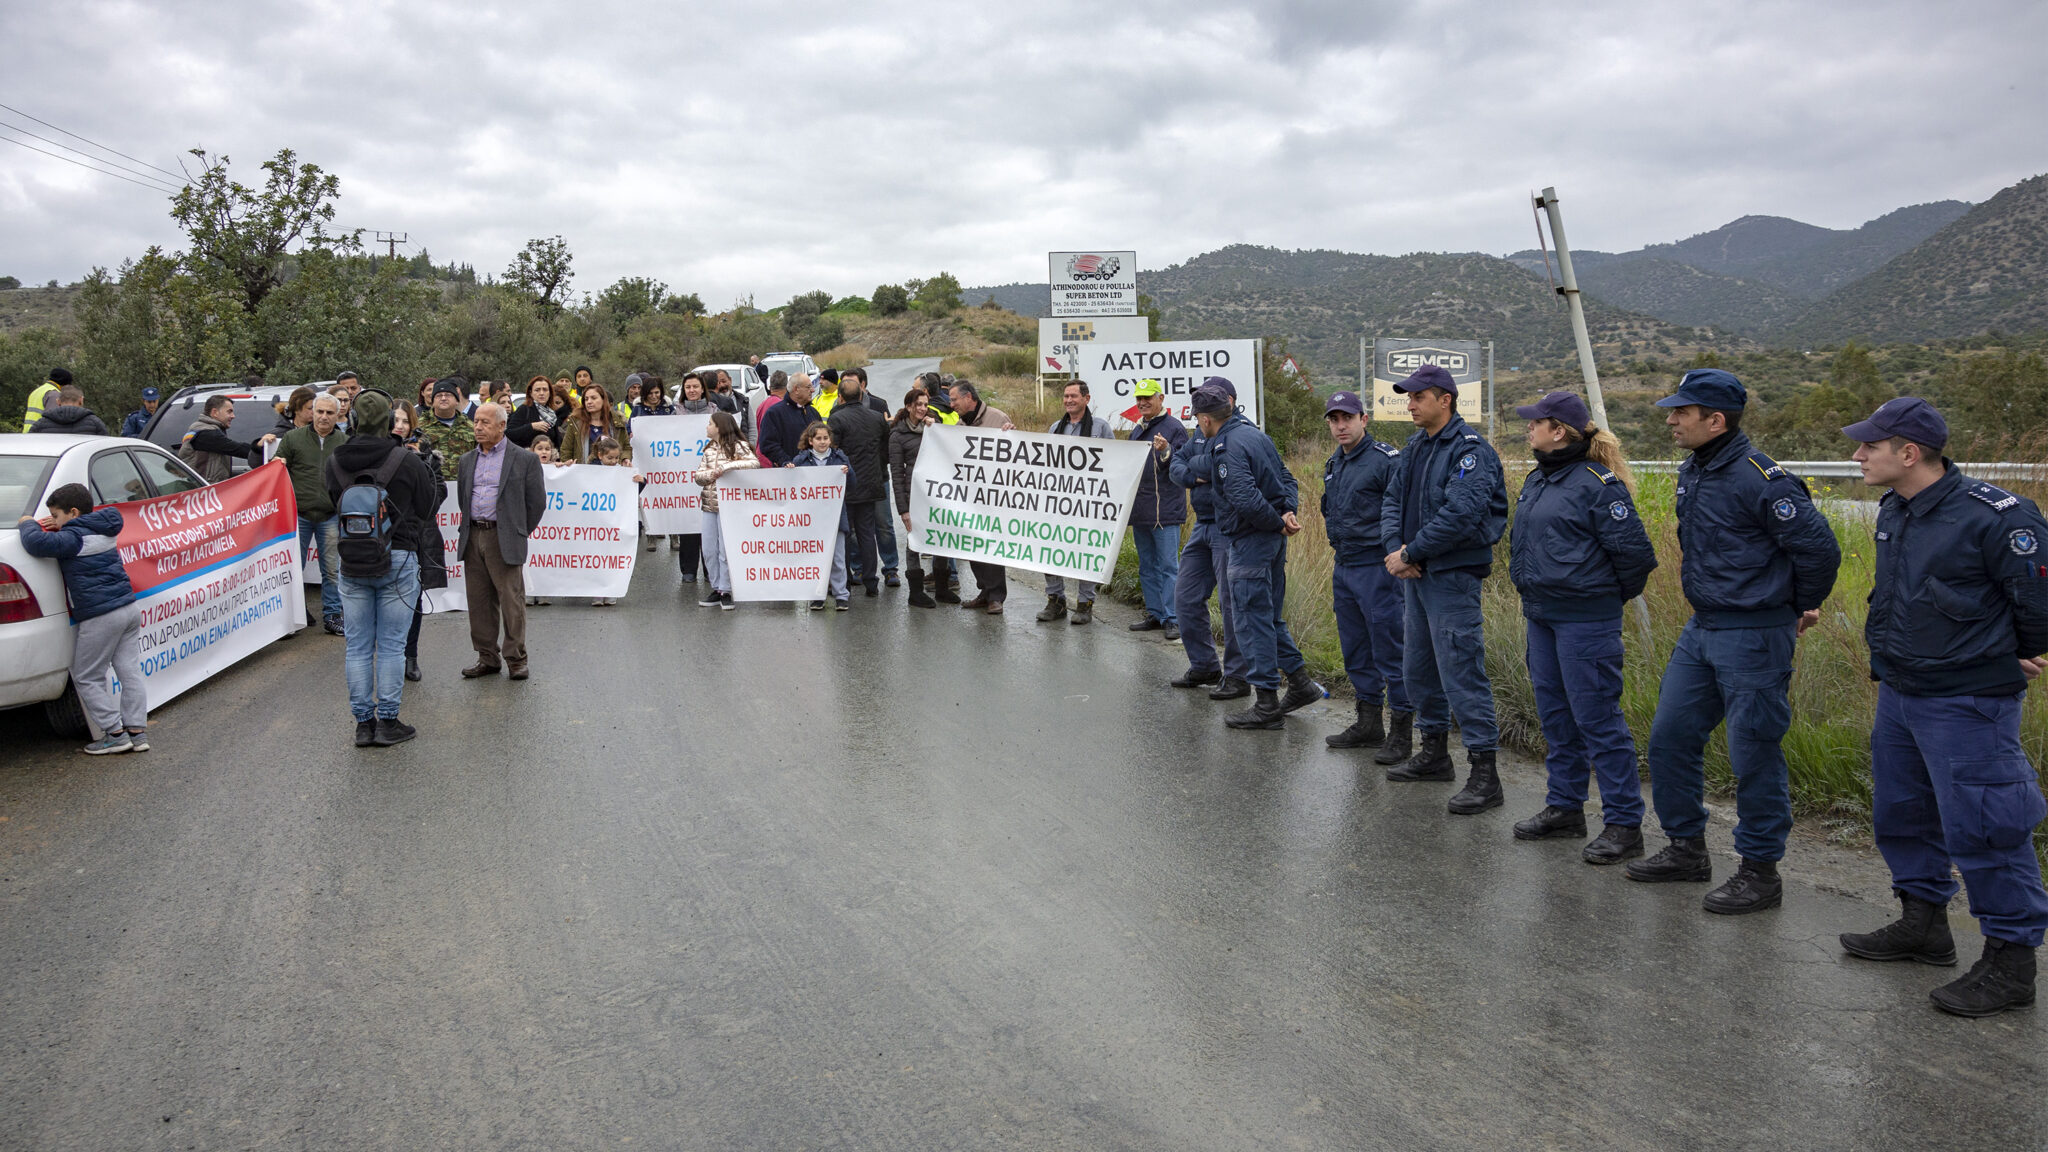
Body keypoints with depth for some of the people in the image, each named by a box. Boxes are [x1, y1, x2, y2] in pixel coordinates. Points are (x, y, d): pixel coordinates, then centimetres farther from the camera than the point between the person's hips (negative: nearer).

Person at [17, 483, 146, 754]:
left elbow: (37, 544, -24)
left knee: (87, 678, 4)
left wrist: (28, 524, -4)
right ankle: (137, 731, 10)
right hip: (129, 609, 8)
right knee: (130, 672, 9)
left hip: (101, 617, -8)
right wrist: (58, 525, 16)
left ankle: (115, 734, 1)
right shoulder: (101, 530, 13)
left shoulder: (74, 537, -12)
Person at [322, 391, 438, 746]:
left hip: (352, 563, 3)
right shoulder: (407, 462, -12)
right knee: (391, 646, 5)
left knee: (358, 647, 10)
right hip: (398, 560, -3)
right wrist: (432, 474, 14)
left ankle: (363, 723, 15)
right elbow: (428, 506, -2)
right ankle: (388, 722, 8)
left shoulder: (335, 462, -2)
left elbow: (335, 503, 12)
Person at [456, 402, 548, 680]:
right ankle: (487, 657, 17)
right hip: (472, 539, 5)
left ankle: (515, 659, 5)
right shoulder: (466, 461, 15)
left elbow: (536, 502, 1)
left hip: (504, 539, -5)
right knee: (479, 601, 7)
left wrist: (518, 534, 4)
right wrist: (469, 530, 17)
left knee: (511, 601, -4)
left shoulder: (524, 459, -1)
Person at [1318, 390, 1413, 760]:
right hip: (1343, 569, 8)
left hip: (1377, 569, -8)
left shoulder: (1387, 460, -11)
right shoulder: (1333, 465, 15)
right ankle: (1369, 723, 24)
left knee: (1389, 650, -5)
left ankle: (1401, 732, 2)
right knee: (1356, 652, 14)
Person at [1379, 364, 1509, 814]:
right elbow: (1392, 501, 12)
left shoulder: (1471, 450, -14)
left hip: (1452, 577, -9)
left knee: (1462, 671, -10)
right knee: (1418, 667, 17)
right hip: (1415, 575, 9)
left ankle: (1485, 773, -6)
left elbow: (1461, 515, -24)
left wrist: (1411, 553, -18)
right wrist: (1396, 549, -6)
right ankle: (1435, 752, 31)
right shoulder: (1415, 448, 13)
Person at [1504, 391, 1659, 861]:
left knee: (1597, 717, -6)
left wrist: (1615, 596, 0)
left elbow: (1633, 550, -14)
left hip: (1585, 620, -9)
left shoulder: (1598, 483, -15)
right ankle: (1565, 807, 28)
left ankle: (1624, 825, 2)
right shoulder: (1536, 481, 13)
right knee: (1555, 715, 15)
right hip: (1541, 615, 9)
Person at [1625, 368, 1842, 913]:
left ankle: (1760, 872, 12)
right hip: (1701, 629, 9)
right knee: (1670, 737, 12)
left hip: (1754, 637, -9)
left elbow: (1818, 547, -17)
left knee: (1754, 755, 0)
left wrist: (1802, 608, -4)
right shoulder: (1691, 473, 9)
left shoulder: (1759, 478, -19)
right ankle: (1687, 848, 27)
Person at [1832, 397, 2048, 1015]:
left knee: (1979, 826, -4)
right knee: (1901, 813, 18)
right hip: (1898, 692, 9)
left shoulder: (1993, 516, -20)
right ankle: (1924, 924, 35)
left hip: (1966, 703, -9)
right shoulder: (1893, 512, 7)